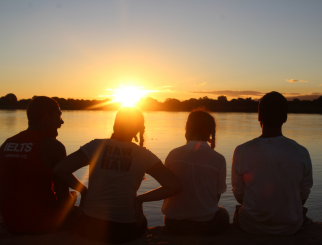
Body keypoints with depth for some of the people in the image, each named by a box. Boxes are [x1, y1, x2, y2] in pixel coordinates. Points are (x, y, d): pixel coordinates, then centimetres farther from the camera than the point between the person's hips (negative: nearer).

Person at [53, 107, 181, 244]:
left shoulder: (96, 146, -4)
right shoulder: (144, 155, -4)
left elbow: (59, 170, -9)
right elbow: (174, 187, -8)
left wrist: (83, 190, 5)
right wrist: (140, 199, 0)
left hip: (89, 228, 1)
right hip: (125, 232, 0)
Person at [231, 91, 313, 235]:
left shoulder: (241, 151, -19)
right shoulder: (301, 153, -16)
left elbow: (239, 195, -7)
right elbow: (303, 196, -3)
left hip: (251, 227, -1)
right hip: (290, 228, 2)